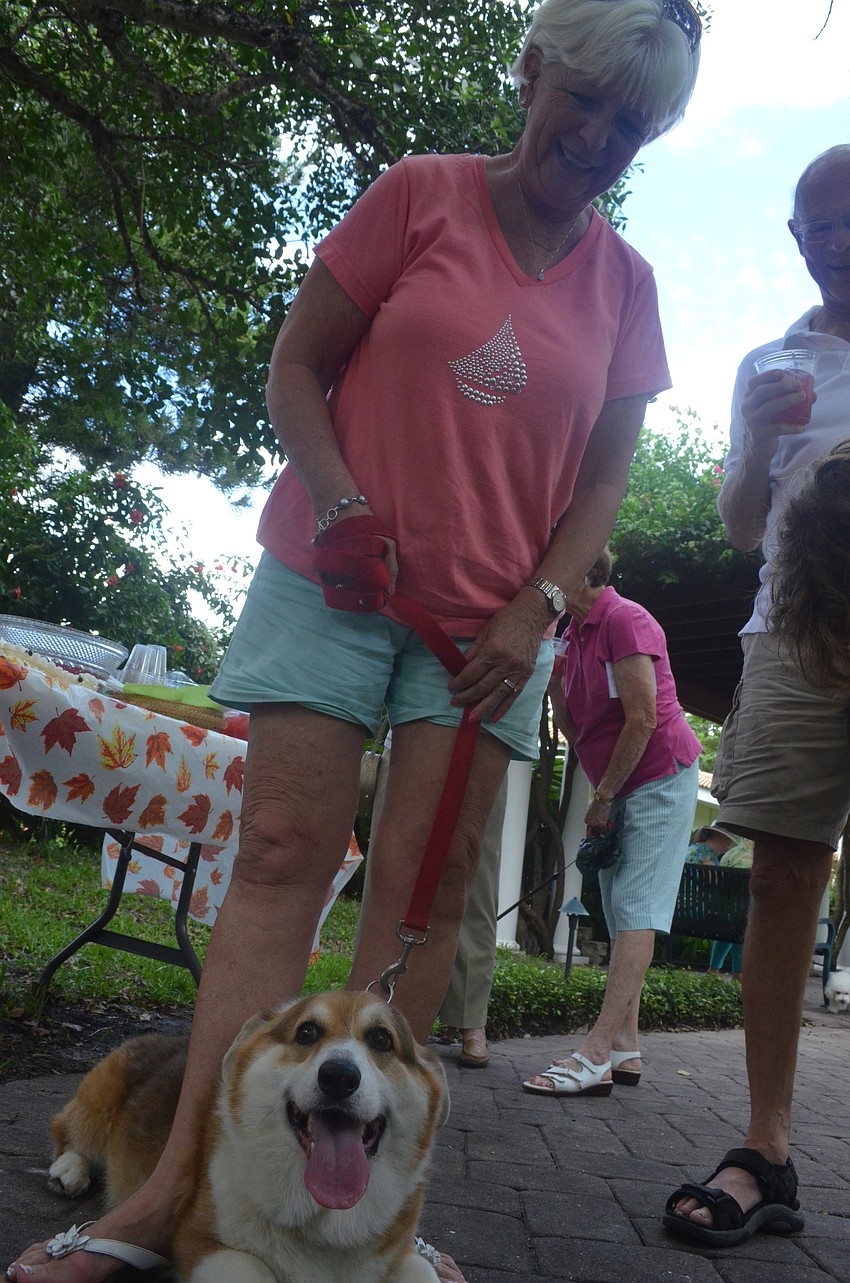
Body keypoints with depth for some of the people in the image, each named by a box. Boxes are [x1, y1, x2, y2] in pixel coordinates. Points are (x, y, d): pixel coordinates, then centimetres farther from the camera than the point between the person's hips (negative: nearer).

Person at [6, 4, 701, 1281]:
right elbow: (296, 365, 2)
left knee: (433, 879, -3)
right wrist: (335, 497, -14)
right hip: (335, 578, -2)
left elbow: (606, 476, 9)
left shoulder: (627, 283, 9)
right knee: (282, 854, -7)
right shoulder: (420, 194, 3)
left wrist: (537, 610, -5)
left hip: (492, 618, 2)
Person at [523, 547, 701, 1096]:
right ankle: (625, 1049, 9)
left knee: (636, 907, -15)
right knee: (621, 913, 6)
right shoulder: (574, 634, 14)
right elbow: (575, 730, 13)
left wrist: (603, 797, -14)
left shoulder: (625, 619, -14)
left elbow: (643, 719, -19)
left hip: (661, 775, -10)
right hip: (621, 789, 10)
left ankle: (596, 1055, -22)